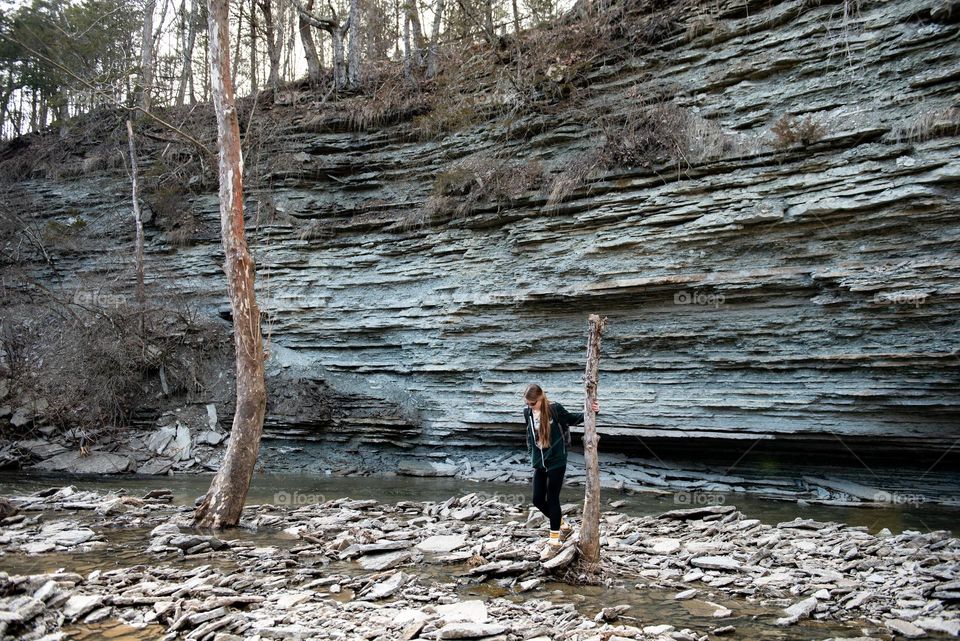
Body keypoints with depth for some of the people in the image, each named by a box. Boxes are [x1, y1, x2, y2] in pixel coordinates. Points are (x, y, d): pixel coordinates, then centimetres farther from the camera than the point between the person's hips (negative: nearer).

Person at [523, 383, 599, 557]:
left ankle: (554, 540, 11)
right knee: (538, 500, 6)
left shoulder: (554, 409, -13)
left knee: (552, 499, -1)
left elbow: (572, 420, 3)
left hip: (556, 461, -5)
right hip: (539, 463, 5)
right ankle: (563, 526, 29)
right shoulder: (527, 412, 0)